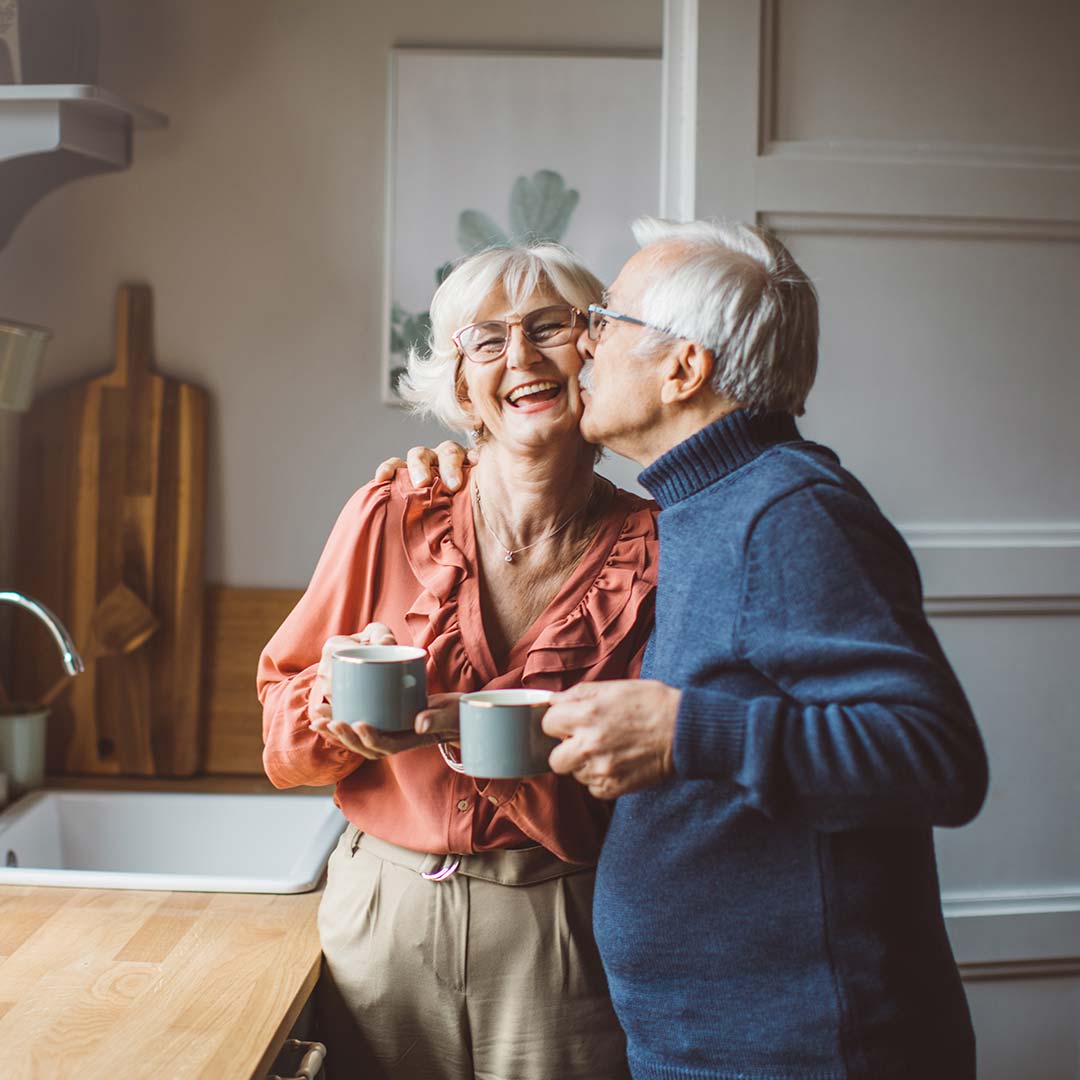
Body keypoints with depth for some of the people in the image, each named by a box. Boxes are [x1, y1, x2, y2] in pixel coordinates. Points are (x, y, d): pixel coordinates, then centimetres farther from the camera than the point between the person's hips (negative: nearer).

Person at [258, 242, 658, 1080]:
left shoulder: (651, 553, -9)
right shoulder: (393, 518, -5)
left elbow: (623, 802, -10)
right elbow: (286, 743, 2)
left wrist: (462, 728, -25)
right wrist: (340, 691, -20)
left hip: (559, 942, -1)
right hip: (383, 917, 2)